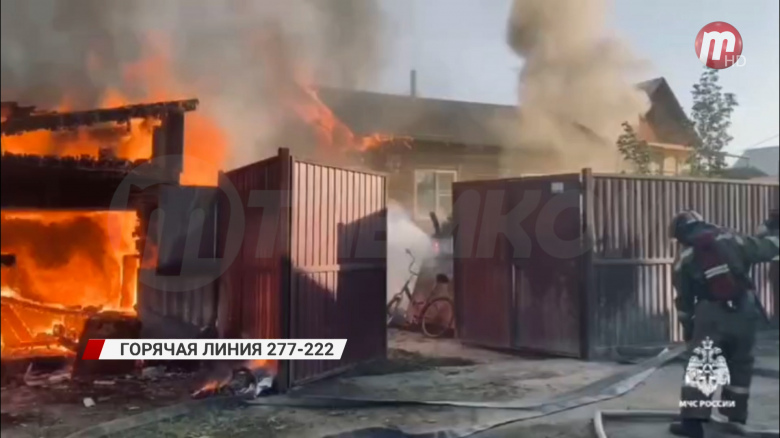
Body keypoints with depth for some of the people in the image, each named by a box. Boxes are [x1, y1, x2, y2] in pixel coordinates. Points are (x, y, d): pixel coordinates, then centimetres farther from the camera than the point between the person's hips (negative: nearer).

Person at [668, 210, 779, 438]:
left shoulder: (684, 258, 5)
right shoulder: (732, 239, 5)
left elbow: (684, 299, 10)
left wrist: (687, 327, 22)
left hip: (712, 315, -2)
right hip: (744, 310, 2)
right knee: (740, 364, 18)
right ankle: (736, 416, 25)